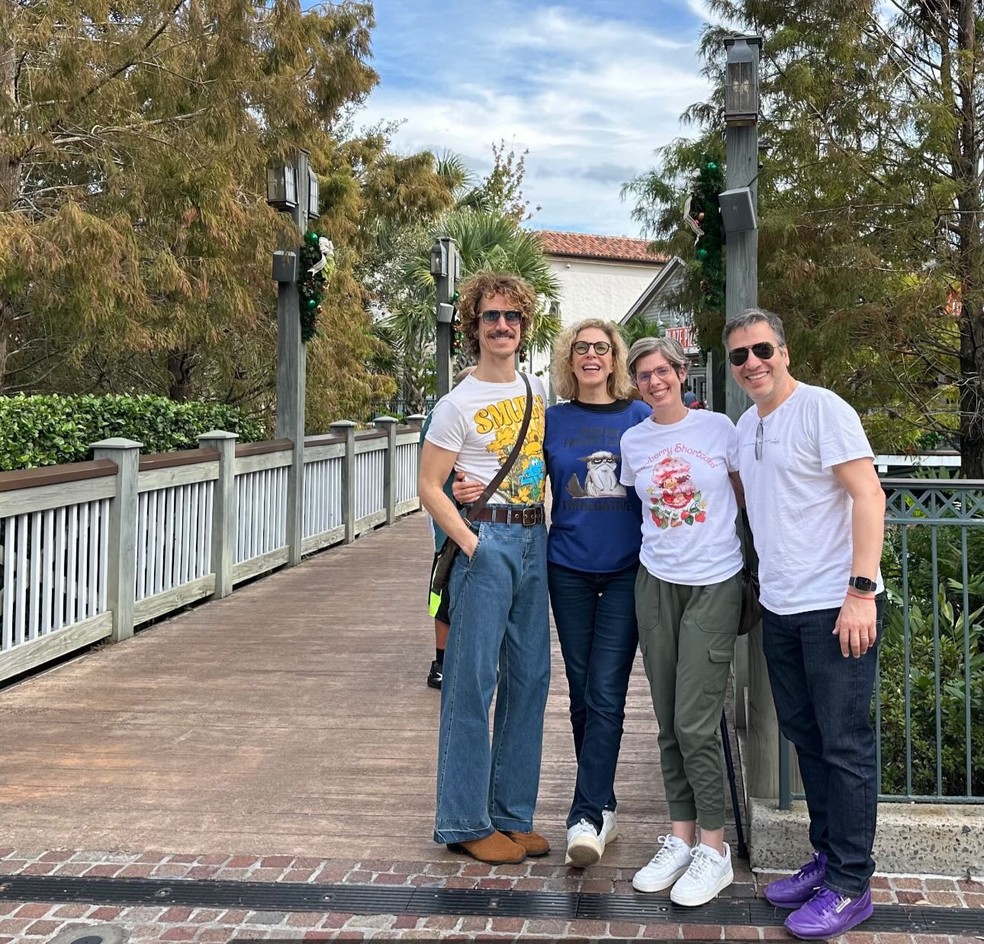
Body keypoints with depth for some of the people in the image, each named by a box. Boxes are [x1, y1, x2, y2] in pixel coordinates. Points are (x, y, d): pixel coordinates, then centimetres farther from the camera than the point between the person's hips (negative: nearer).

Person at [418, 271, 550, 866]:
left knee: (530, 678, 9)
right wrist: (472, 545, -15)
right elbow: (430, 487, -7)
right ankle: (465, 822, 7)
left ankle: (514, 815, 21)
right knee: (474, 679, -3)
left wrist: (552, 525, 7)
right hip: (486, 538, -6)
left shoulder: (540, 391, 11)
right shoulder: (458, 405, -6)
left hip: (535, 541, 6)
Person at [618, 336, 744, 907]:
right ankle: (681, 837, 21)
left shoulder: (718, 427, -2)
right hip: (657, 583, 4)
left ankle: (714, 849, 6)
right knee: (669, 723, 8)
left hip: (715, 585, -4)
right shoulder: (633, 442, 6)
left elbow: (747, 500, 5)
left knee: (695, 723, -8)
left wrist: (758, 562, 2)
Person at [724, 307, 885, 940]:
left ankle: (850, 886, 9)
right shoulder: (746, 426, 13)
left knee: (845, 745, 0)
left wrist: (860, 591, -21)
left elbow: (868, 495, -15)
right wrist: (765, 581, 15)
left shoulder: (821, 408, -10)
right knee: (807, 738, 15)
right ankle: (827, 858, 28)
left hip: (837, 606, -8)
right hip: (780, 607, 8)